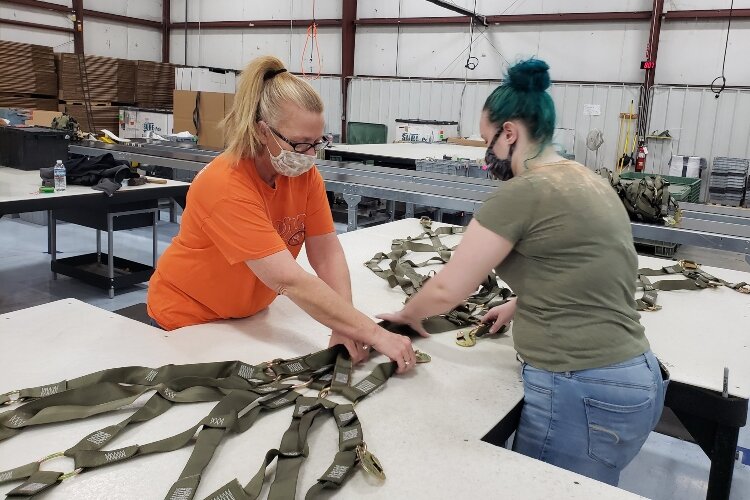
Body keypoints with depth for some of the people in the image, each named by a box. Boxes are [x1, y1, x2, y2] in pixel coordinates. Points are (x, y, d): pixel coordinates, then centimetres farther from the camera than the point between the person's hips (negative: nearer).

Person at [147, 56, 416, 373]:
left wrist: (344, 328, -28)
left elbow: (327, 253, -14)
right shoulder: (226, 186, -33)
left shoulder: (304, 173, -13)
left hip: (248, 312, 6)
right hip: (189, 319, -5)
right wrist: (375, 335, -39)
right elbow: (290, 281, -39)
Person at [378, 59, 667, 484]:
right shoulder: (589, 182, 10)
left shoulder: (523, 192, -17)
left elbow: (447, 290, -11)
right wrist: (521, 305, 28)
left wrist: (407, 315, 8)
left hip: (582, 393, -9)